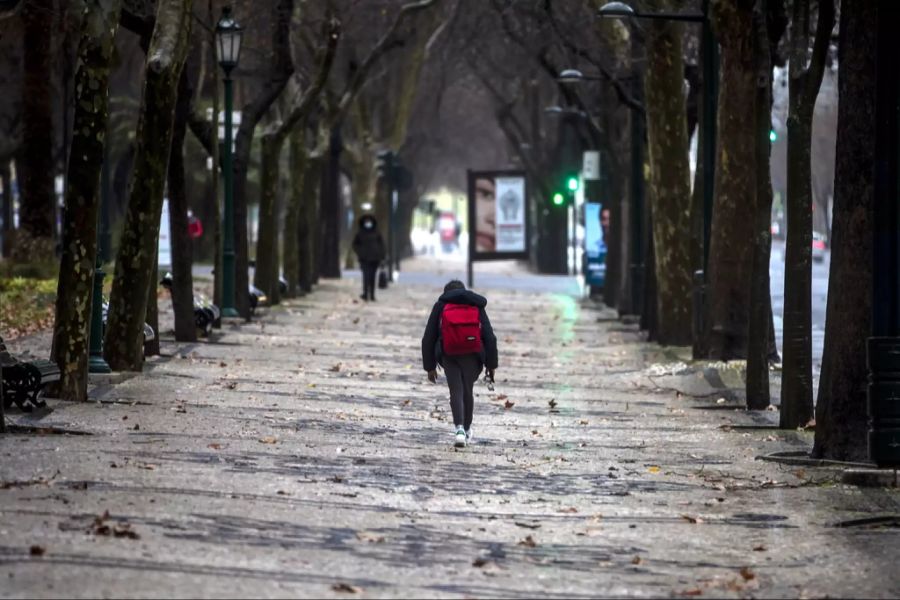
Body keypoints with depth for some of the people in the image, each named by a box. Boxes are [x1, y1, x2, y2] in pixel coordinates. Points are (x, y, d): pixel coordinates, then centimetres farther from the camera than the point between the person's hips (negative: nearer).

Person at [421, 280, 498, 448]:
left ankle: (459, 429, -20)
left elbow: (428, 339, 10)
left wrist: (430, 366, 15)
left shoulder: (440, 306, 14)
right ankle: (467, 430, 28)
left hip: (449, 356, -1)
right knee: (468, 390, 18)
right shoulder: (477, 307, 16)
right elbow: (490, 338, 7)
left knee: (456, 391, 1)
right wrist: (491, 365, 9)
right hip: (472, 356, 1)